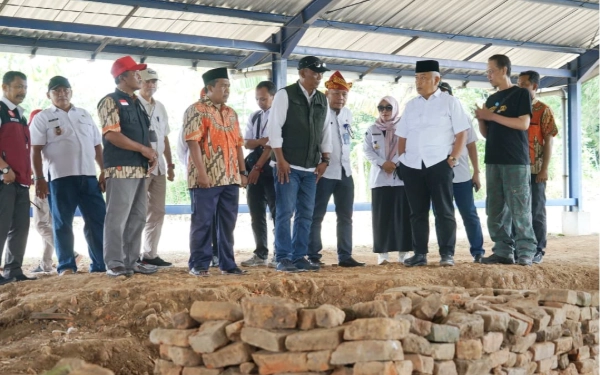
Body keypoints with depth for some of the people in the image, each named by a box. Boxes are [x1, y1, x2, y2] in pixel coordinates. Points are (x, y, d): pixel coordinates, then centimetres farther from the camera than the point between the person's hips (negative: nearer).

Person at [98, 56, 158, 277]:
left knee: (137, 218, 11)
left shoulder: (137, 104, 20)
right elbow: (111, 135, -16)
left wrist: (151, 153, 4)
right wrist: (143, 149, -13)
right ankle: (114, 264, -1)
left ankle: (132, 261, 17)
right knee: (117, 217, -6)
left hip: (140, 168, 9)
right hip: (121, 168, -9)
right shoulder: (110, 101, -6)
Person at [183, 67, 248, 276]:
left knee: (228, 223, 9)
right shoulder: (196, 110, -5)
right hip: (207, 178, -7)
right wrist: (201, 172, -19)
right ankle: (198, 265, 6)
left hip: (230, 178, 7)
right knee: (202, 222, -2)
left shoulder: (231, 113, 17)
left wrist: (242, 171, 12)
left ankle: (227, 264, 16)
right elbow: (193, 142, -13)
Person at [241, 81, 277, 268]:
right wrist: (261, 141, -13)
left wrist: (258, 167, -14)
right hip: (254, 165, 7)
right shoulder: (254, 117, 14)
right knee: (256, 213, 8)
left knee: (277, 211, -2)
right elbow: (246, 143, 8)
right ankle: (260, 254, 16)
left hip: (271, 167, -7)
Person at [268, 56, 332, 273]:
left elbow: (326, 132, 15)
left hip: (311, 168, 6)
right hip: (288, 166, -6)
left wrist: (324, 160, 6)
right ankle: (283, 259, 0)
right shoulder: (285, 95, -5)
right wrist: (280, 160, -14)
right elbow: (274, 127, -9)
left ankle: (299, 257, 13)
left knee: (305, 214, 7)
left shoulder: (322, 100, 12)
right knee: (285, 213, -5)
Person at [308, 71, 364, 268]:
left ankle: (345, 256, 14)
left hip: (344, 172, 7)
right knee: (316, 216, 0)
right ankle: (313, 256, 4)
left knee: (345, 216, 8)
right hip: (323, 172, -7)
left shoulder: (348, 114, 12)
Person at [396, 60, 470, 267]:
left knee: (444, 211, -1)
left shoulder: (450, 102, 3)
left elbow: (461, 133, -1)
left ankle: (447, 254, 2)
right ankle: (420, 254, 13)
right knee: (417, 212, 7)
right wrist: (402, 160, 8)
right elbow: (402, 137, 18)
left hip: (439, 164, -4)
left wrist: (453, 159, -9)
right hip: (412, 166, 4)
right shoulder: (411, 106, 15)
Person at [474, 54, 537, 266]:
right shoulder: (491, 99, 19)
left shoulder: (520, 94, 0)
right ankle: (503, 251, 7)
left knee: (519, 209, -8)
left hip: (516, 161, -7)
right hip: (493, 161, 7)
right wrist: (481, 119, -1)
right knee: (495, 210, 3)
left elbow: (524, 123, -12)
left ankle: (525, 253, -5)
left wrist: (492, 116, -12)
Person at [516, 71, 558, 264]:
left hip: (535, 169, -4)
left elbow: (548, 141, -5)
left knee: (536, 211, 1)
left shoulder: (543, 110, -1)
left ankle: (538, 250, 6)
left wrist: (544, 169, -12)